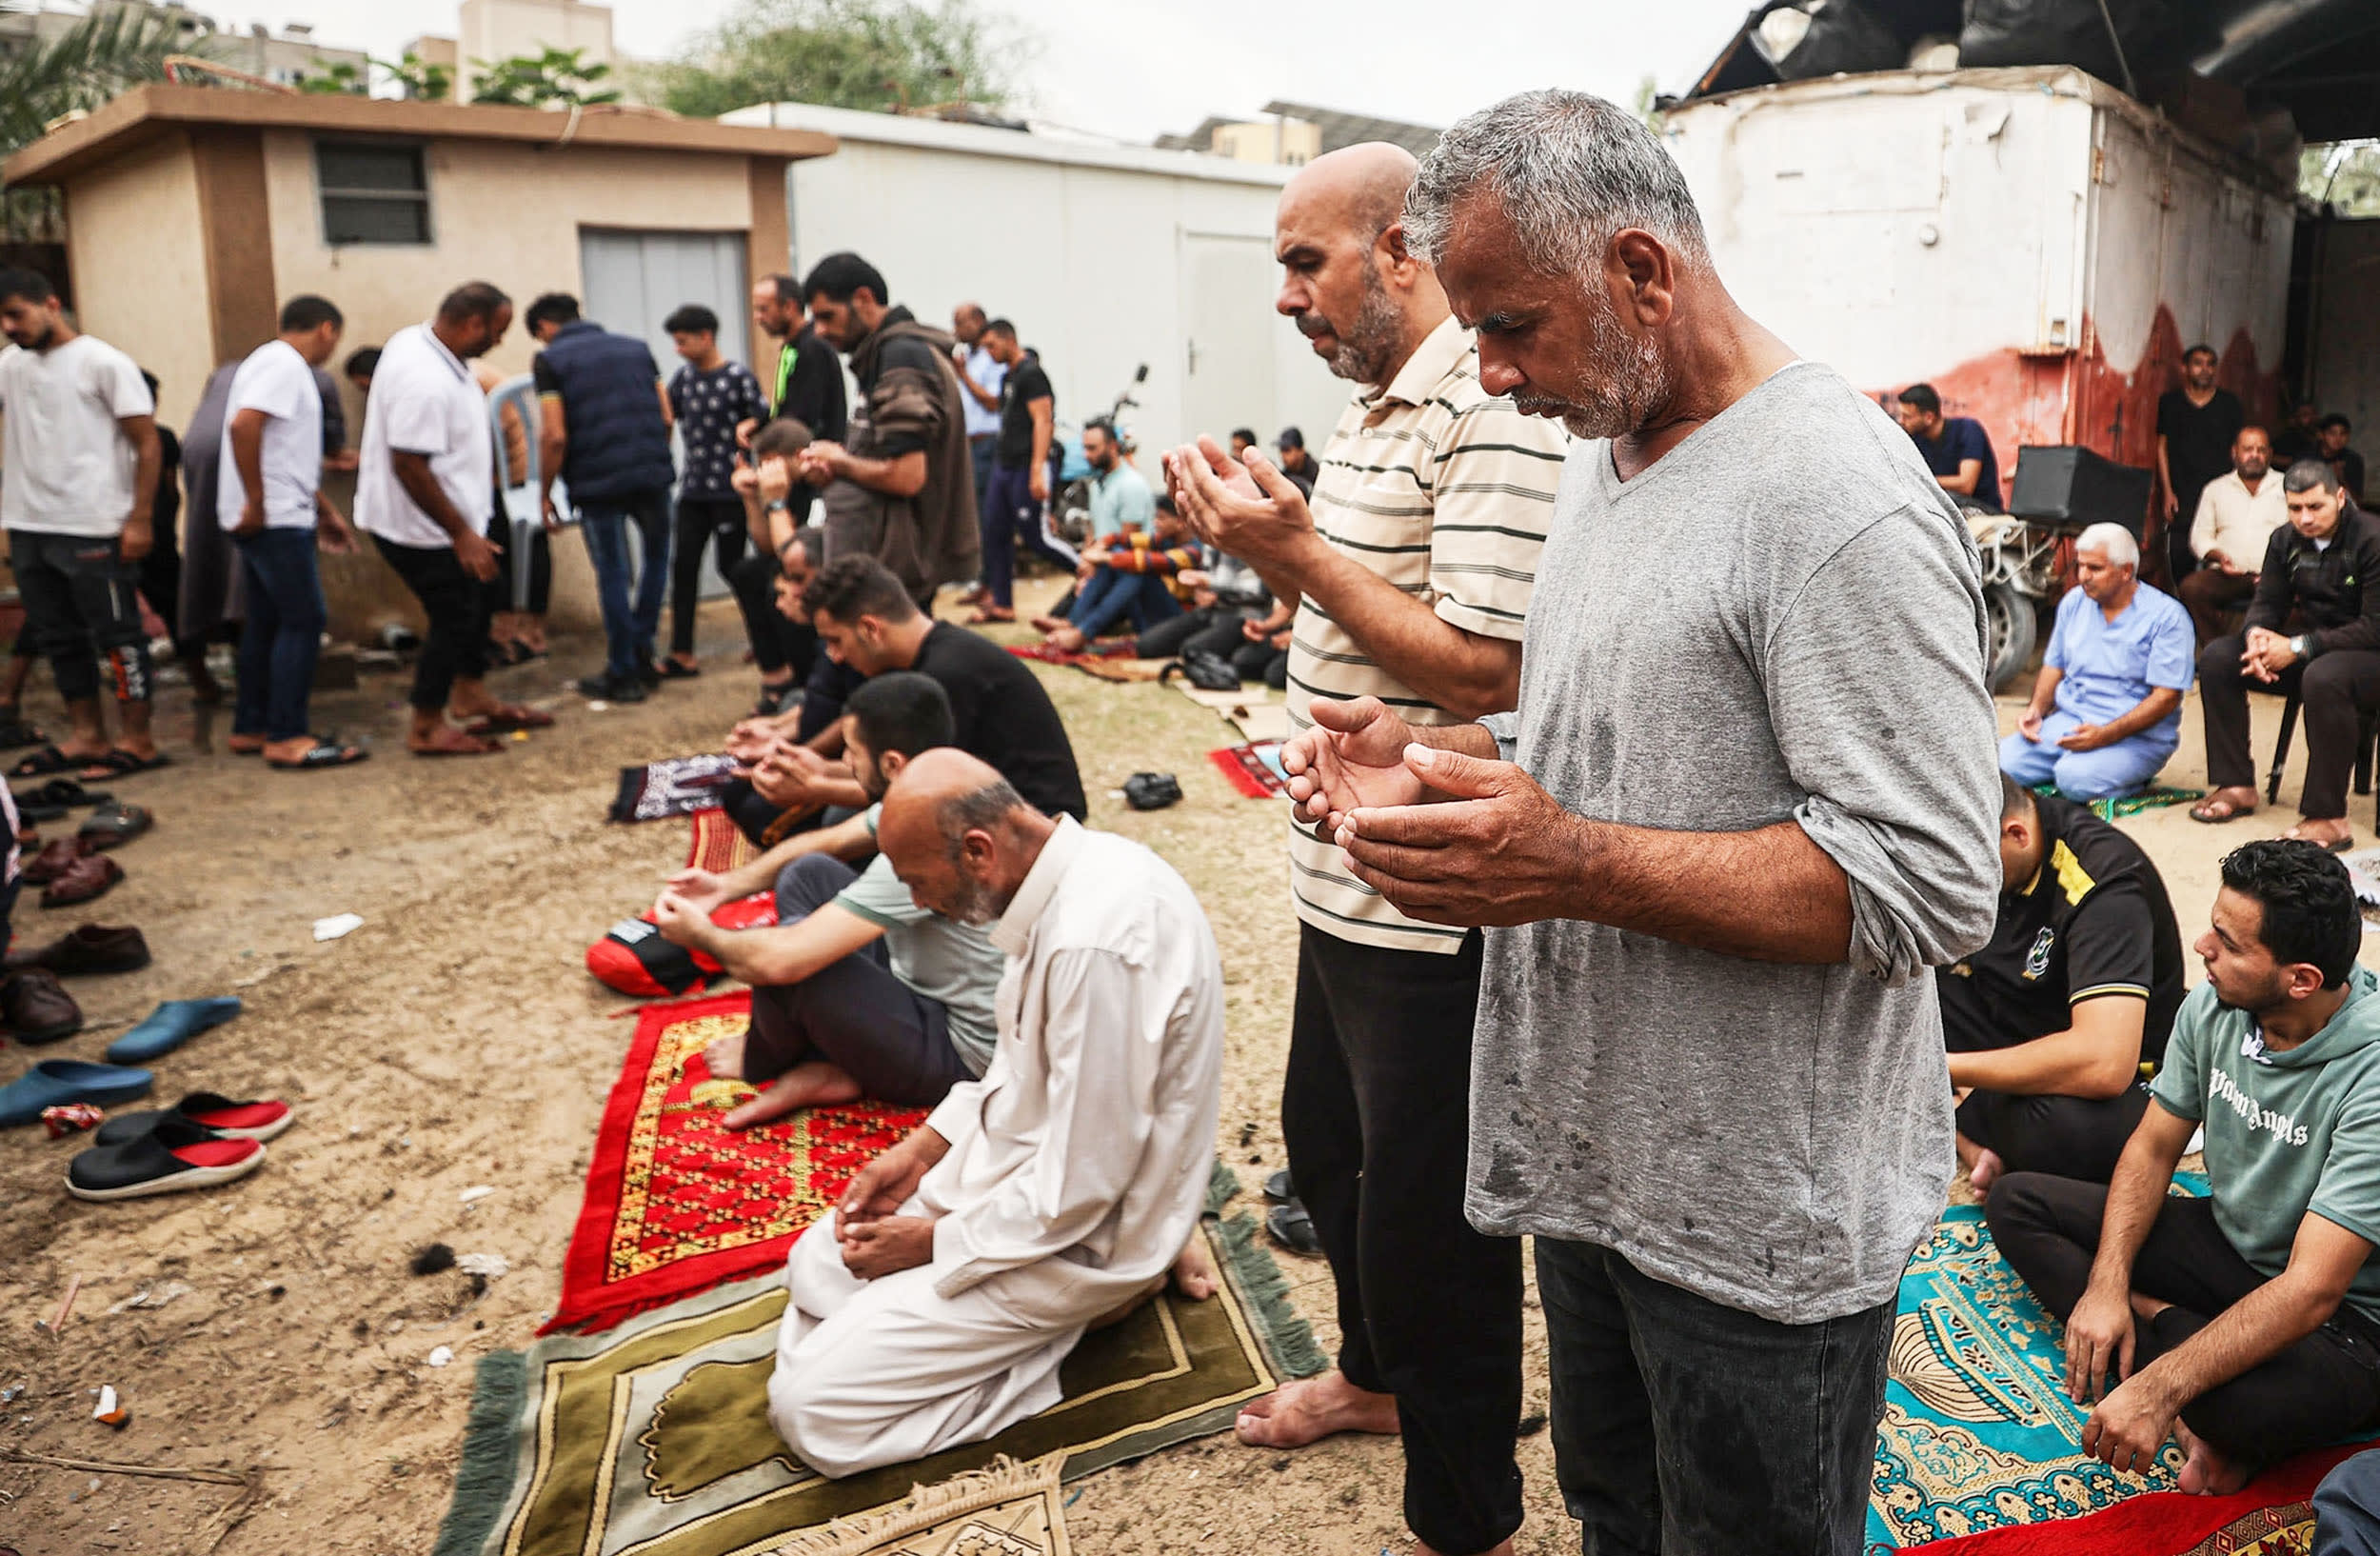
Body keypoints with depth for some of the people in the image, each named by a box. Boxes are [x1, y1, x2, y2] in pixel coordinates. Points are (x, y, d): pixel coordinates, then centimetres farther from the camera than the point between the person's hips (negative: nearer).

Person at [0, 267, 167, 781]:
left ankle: (137, 741, 6)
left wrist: (140, 519, -13)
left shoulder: (103, 363, -5)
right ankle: (86, 738, 21)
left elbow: (147, 443, -8)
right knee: (57, 637, 12)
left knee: (116, 634, -1)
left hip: (93, 529, -7)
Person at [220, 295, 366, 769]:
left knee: (267, 620, 14)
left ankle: (250, 727, 21)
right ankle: (287, 738, -8)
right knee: (303, 621, -9)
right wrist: (255, 502, -22)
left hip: (265, 518, 10)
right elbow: (243, 425, -26)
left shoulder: (275, 362, 21)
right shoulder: (285, 364, -11)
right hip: (276, 518, -10)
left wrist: (326, 510, 28)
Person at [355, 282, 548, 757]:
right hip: (421, 526, -10)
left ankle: (471, 695, 35)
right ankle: (427, 729, 11)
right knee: (454, 619, -1)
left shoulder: (416, 341, 3)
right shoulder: (425, 381, -30)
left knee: (474, 599, 21)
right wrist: (462, 534, -25)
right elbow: (410, 467, -30)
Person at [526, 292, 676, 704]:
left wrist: (545, 493, 1)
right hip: (653, 475, 4)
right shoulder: (636, 347, 13)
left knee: (612, 574, 6)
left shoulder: (550, 361, -1)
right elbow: (666, 417, 9)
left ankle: (623, 674, 13)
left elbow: (555, 436, -9)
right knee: (655, 557, 22)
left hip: (597, 484, -4)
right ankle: (642, 654, 23)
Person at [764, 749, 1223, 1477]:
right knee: (813, 1269, 18)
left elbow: (1077, 1189, -27)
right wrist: (924, 1147, 6)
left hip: (1075, 1232, -10)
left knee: (809, 1410, -10)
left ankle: (1086, 1310, -1)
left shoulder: (1094, 945, -34)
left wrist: (932, 1243, -13)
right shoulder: (1078, 873, -3)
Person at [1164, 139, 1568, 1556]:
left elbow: (1482, 666, -26)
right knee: (1330, 1143, 26)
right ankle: (1377, 1375, 52)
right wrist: (1271, 542, 0)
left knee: (1428, 1217, 5)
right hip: (1347, 874, 10)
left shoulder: (1490, 410, -20)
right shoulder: (1372, 407, 12)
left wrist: (1296, 551, -23)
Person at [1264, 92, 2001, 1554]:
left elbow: (1933, 885, -26)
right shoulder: (1608, 450, 8)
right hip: (1592, 1154, 8)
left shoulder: (1836, 491, -22)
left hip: (1757, 1218, -8)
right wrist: (1433, 755, 0)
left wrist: (1574, 866, -31)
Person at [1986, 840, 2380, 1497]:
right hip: (2226, 1241, 8)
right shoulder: (2213, 1006, -9)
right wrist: (2107, 1284, -13)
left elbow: (2311, 1290, -33)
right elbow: (2154, 1149, 2)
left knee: (2251, 1402, -42)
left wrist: (2157, 1391, -37)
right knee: (2016, 1202, -2)